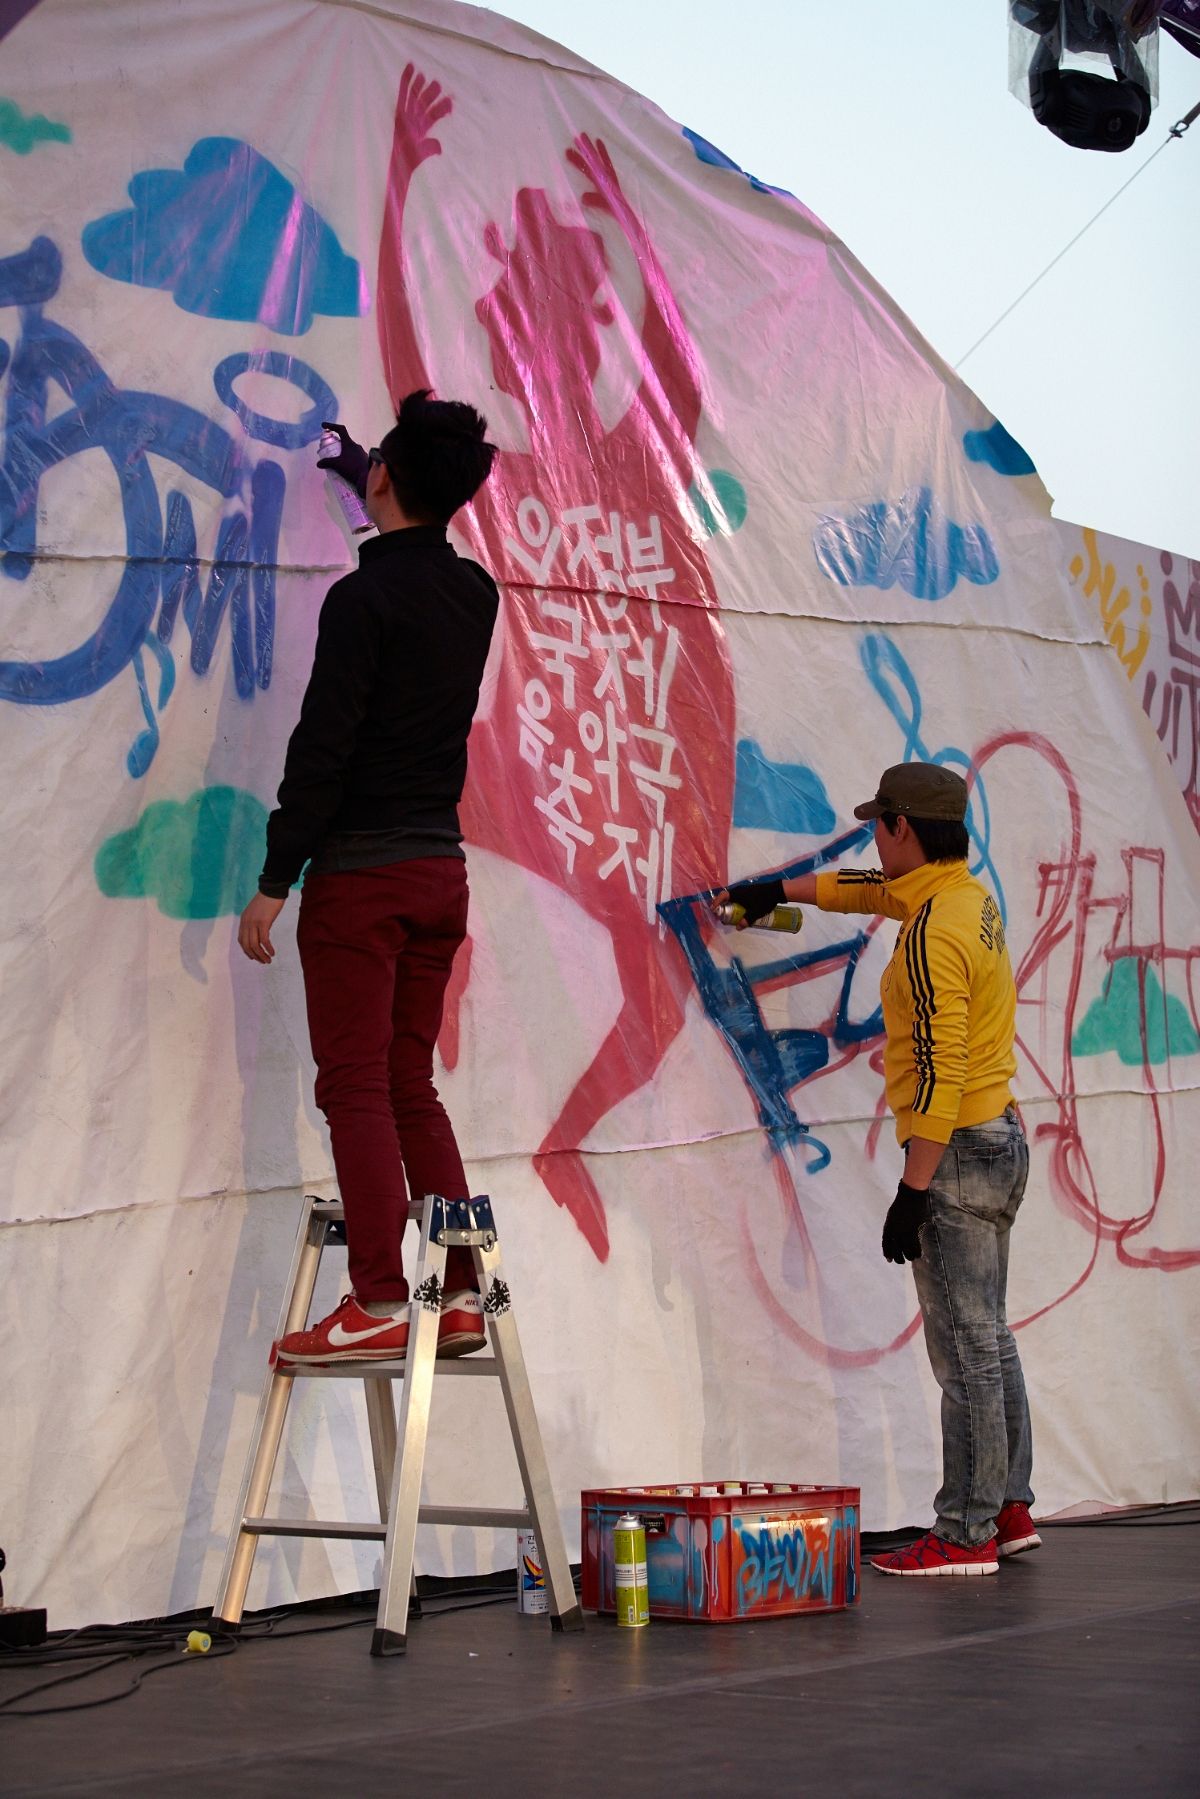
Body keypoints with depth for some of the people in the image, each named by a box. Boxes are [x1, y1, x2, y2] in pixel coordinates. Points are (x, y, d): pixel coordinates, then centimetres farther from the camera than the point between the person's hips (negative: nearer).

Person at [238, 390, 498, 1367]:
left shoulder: (363, 597, -13)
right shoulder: (475, 592, 8)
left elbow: (322, 745, -17)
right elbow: (420, 542, 34)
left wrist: (274, 881, -13)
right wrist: (356, 466, 49)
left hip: (361, 874, -7)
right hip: (443, 872, 7)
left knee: (356, 1086, -5)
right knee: (411, 1087, 12)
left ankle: (380, 1305, -9)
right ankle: (463, 1295, 9)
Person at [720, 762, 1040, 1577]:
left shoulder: (933, 934, -19)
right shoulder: (969, 897, 11)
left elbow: (939, 1071, -23)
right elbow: (871, 887, 32)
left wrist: (914, 1188, -21)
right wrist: (779, 890, 43)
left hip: (958, 1148, -10)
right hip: (1000, 1140, 10)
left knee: (966, 1348, -7)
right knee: (988, 1337, 15)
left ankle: (967, 1533, -5)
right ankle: (1009, 1508, 20)